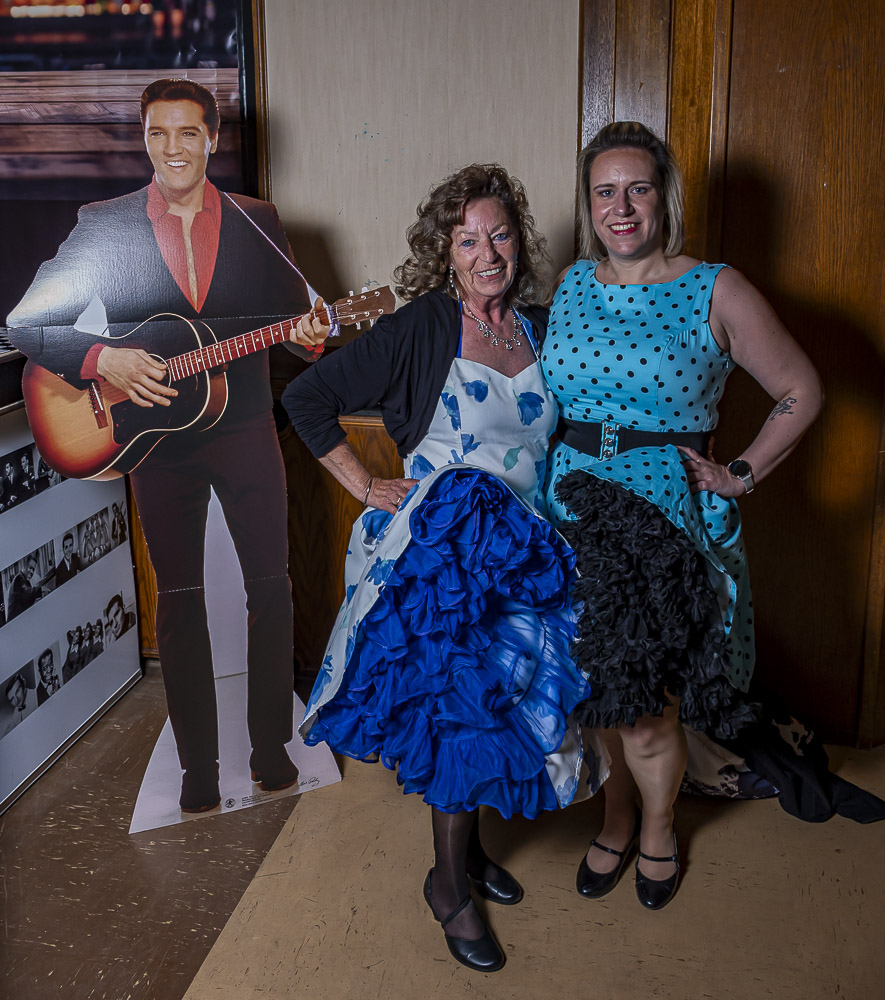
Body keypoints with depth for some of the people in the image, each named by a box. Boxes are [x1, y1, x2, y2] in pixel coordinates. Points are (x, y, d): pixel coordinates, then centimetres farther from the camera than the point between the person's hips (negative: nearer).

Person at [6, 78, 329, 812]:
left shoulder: (257, 222, 3)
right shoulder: (102, 225, -1)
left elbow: (296, 315, 5)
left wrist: (310, 334, -18)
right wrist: (101, 359, -19)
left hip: (244, 428, 1)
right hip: (156, 435, -1)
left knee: (271, 587, 4)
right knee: (179, 599, 9)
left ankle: (272, 745, 23)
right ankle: (198, 764, 22)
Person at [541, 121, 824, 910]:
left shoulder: (716, 292, -4)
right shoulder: (573, 284, 7)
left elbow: (802, 392, 2)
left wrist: (740, 476, -4)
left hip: (666, 518, -3)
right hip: (575, 510, 4)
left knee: (646, 710, 2)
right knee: (599, 690, 12)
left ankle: (657, 830, 33)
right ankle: (616, 818, 38)